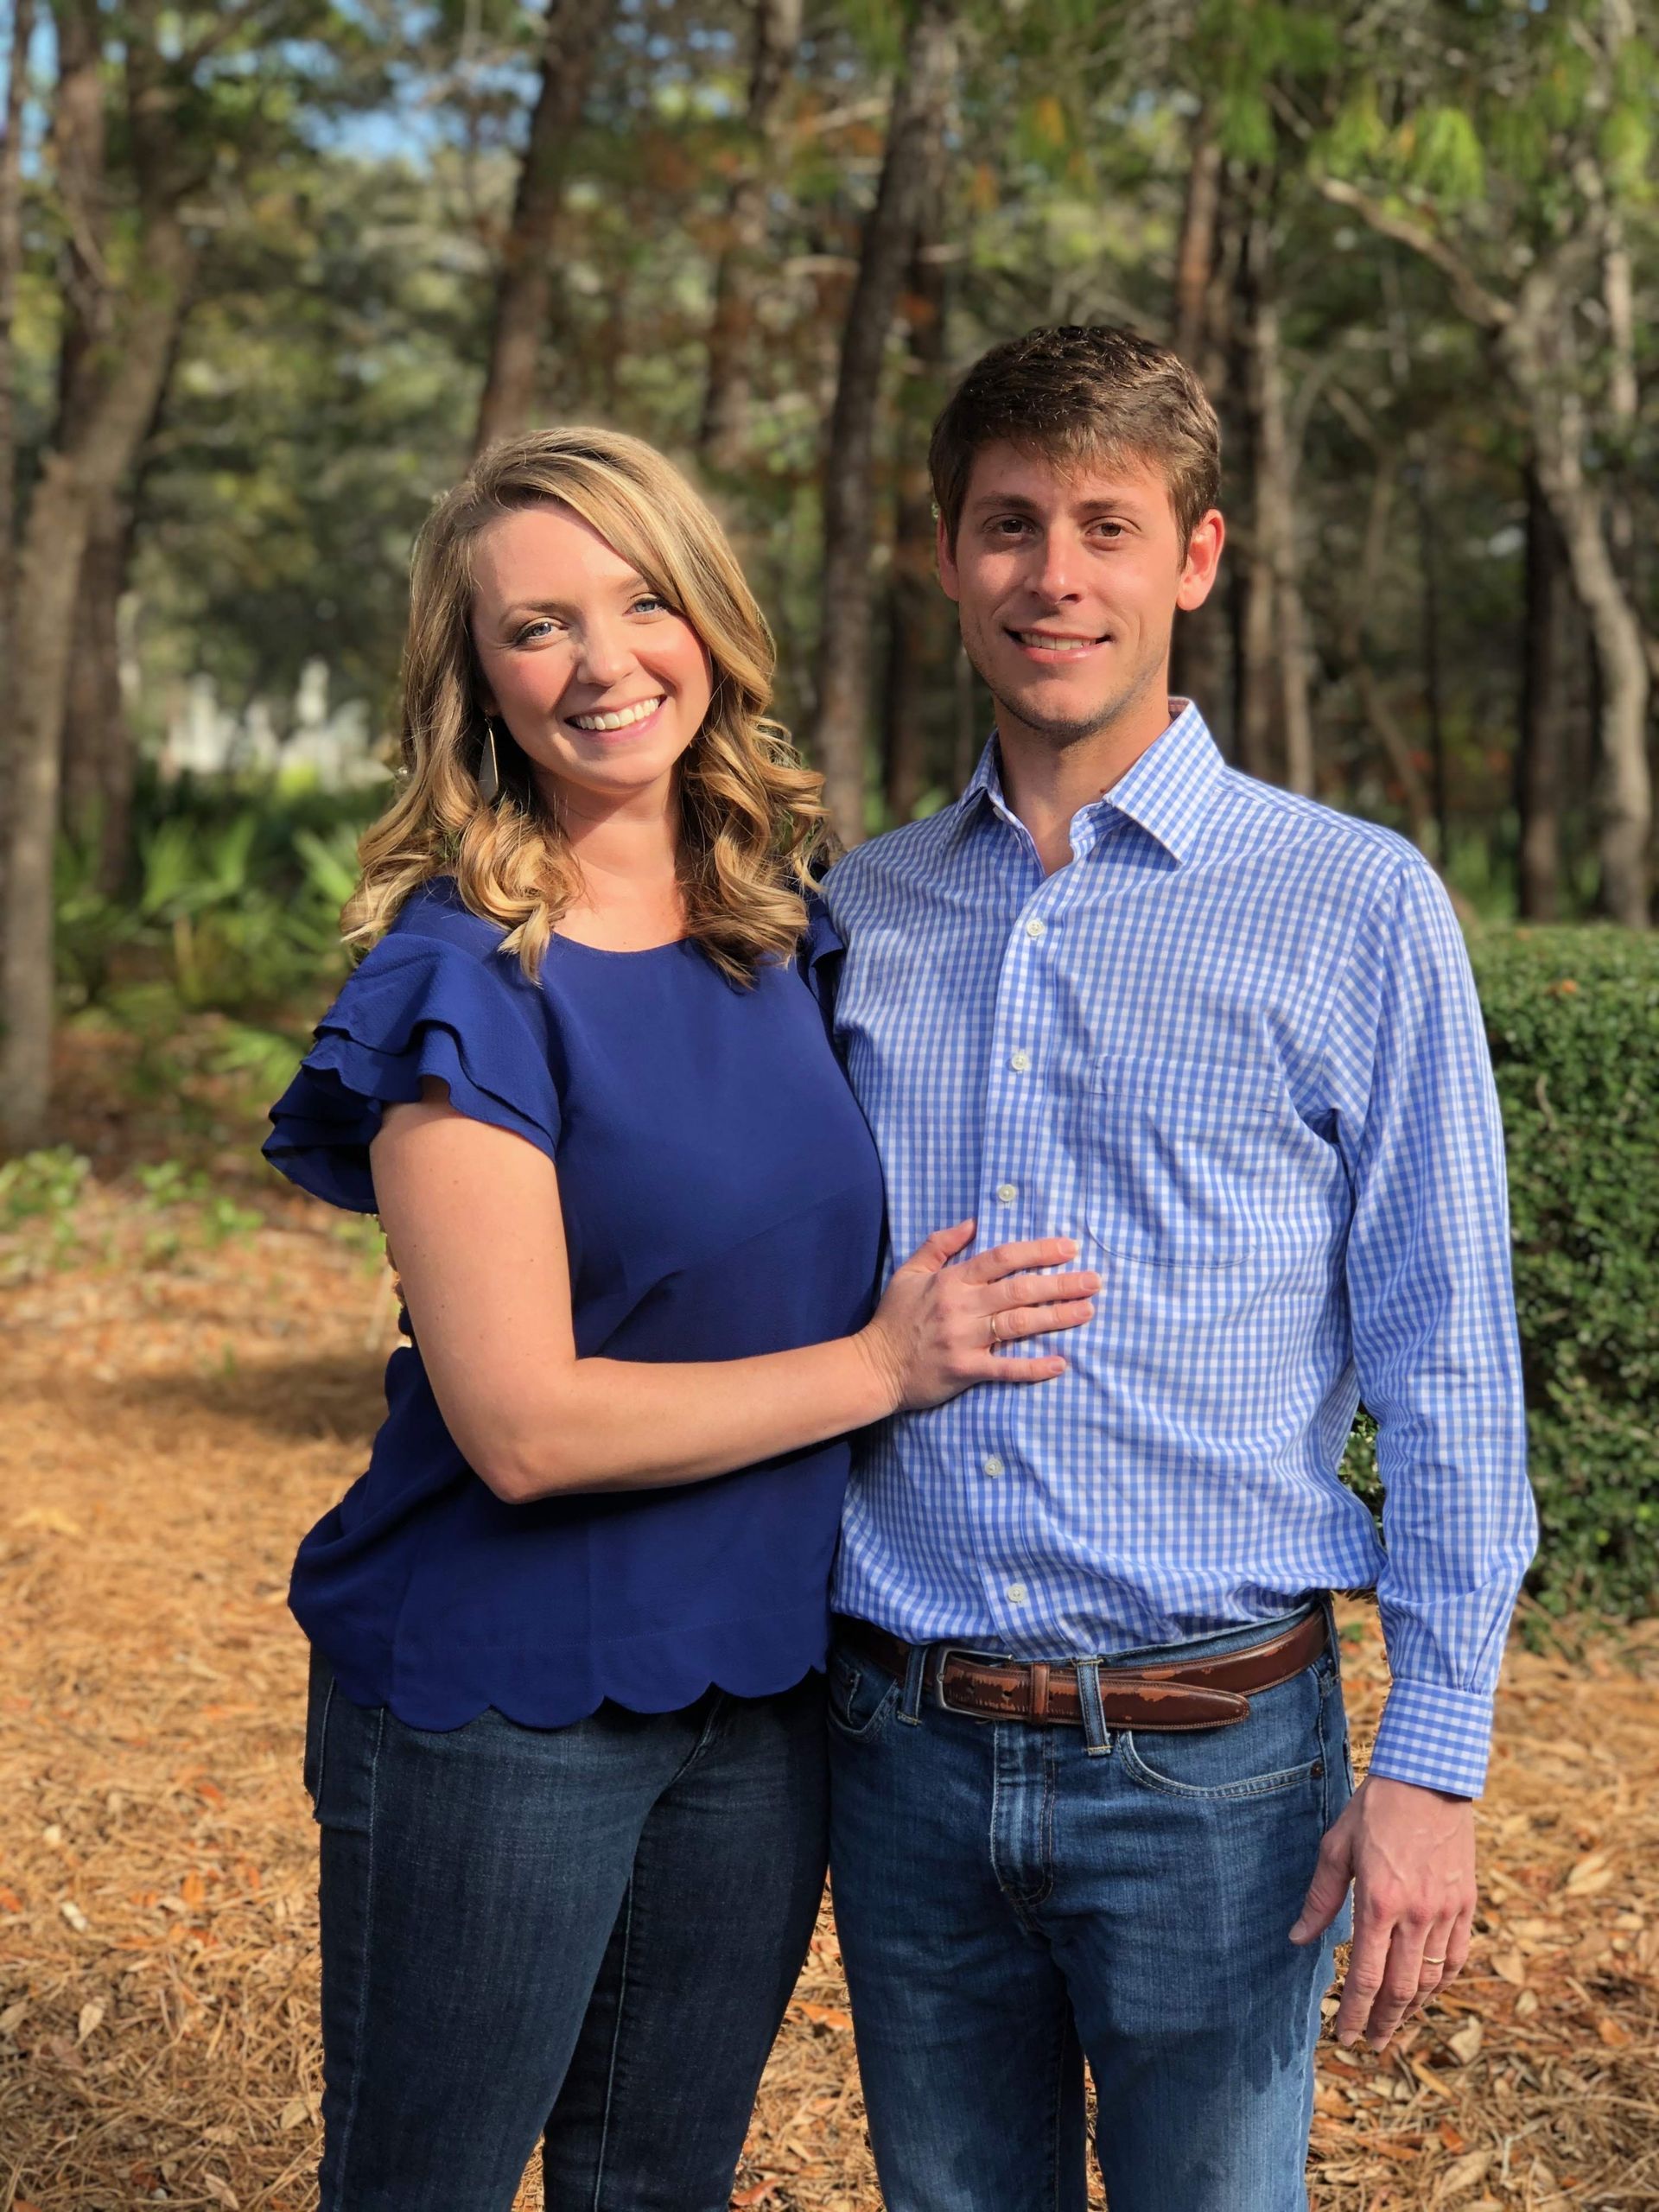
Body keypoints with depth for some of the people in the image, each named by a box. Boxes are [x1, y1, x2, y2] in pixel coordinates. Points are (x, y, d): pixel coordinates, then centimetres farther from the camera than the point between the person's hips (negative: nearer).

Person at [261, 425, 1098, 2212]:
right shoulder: (461, 981, -16)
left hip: (762, 1692, 6)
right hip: (502, 1709, -6)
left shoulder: (786, 932, 4)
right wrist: (881, 1365, -15)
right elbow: (521, 1424, -21)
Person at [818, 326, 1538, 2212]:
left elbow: (1446, 1368, -5)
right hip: (904, 1750, 3)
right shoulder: (851, 920, 6)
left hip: (1209, 1758, -3)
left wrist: (1430, 1763, -9)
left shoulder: (1357, 910, -4)